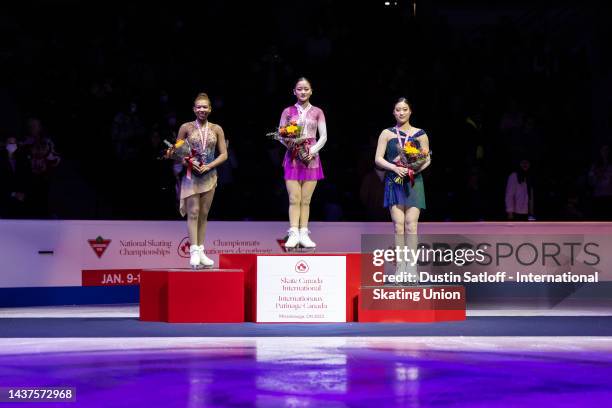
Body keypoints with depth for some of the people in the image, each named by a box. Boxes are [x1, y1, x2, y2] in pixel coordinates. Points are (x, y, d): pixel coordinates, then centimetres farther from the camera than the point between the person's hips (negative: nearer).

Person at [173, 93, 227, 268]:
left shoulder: (217, 129, 4)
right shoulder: (186, 127, 0)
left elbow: (223, 154, 4)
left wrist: (209, 166, -10)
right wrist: (188, 163, -15)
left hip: (209, 175, 2)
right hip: (191, 175, -2)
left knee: (204, 214, 5)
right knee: (193, 213, -8)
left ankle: (201, 251, 9)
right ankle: (194, 251, -11)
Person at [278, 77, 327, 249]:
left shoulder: (317, 112, 8)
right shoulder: (288, 112, 8)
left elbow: (323, 136, 4)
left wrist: (312, 151, -10)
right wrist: (289, 144, -15)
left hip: (311, 159, 1)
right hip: (293, 158, -1)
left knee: (306, 200, 0)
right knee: (294, 199, -7)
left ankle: (304, 234, -1)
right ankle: (293, 234, -11)